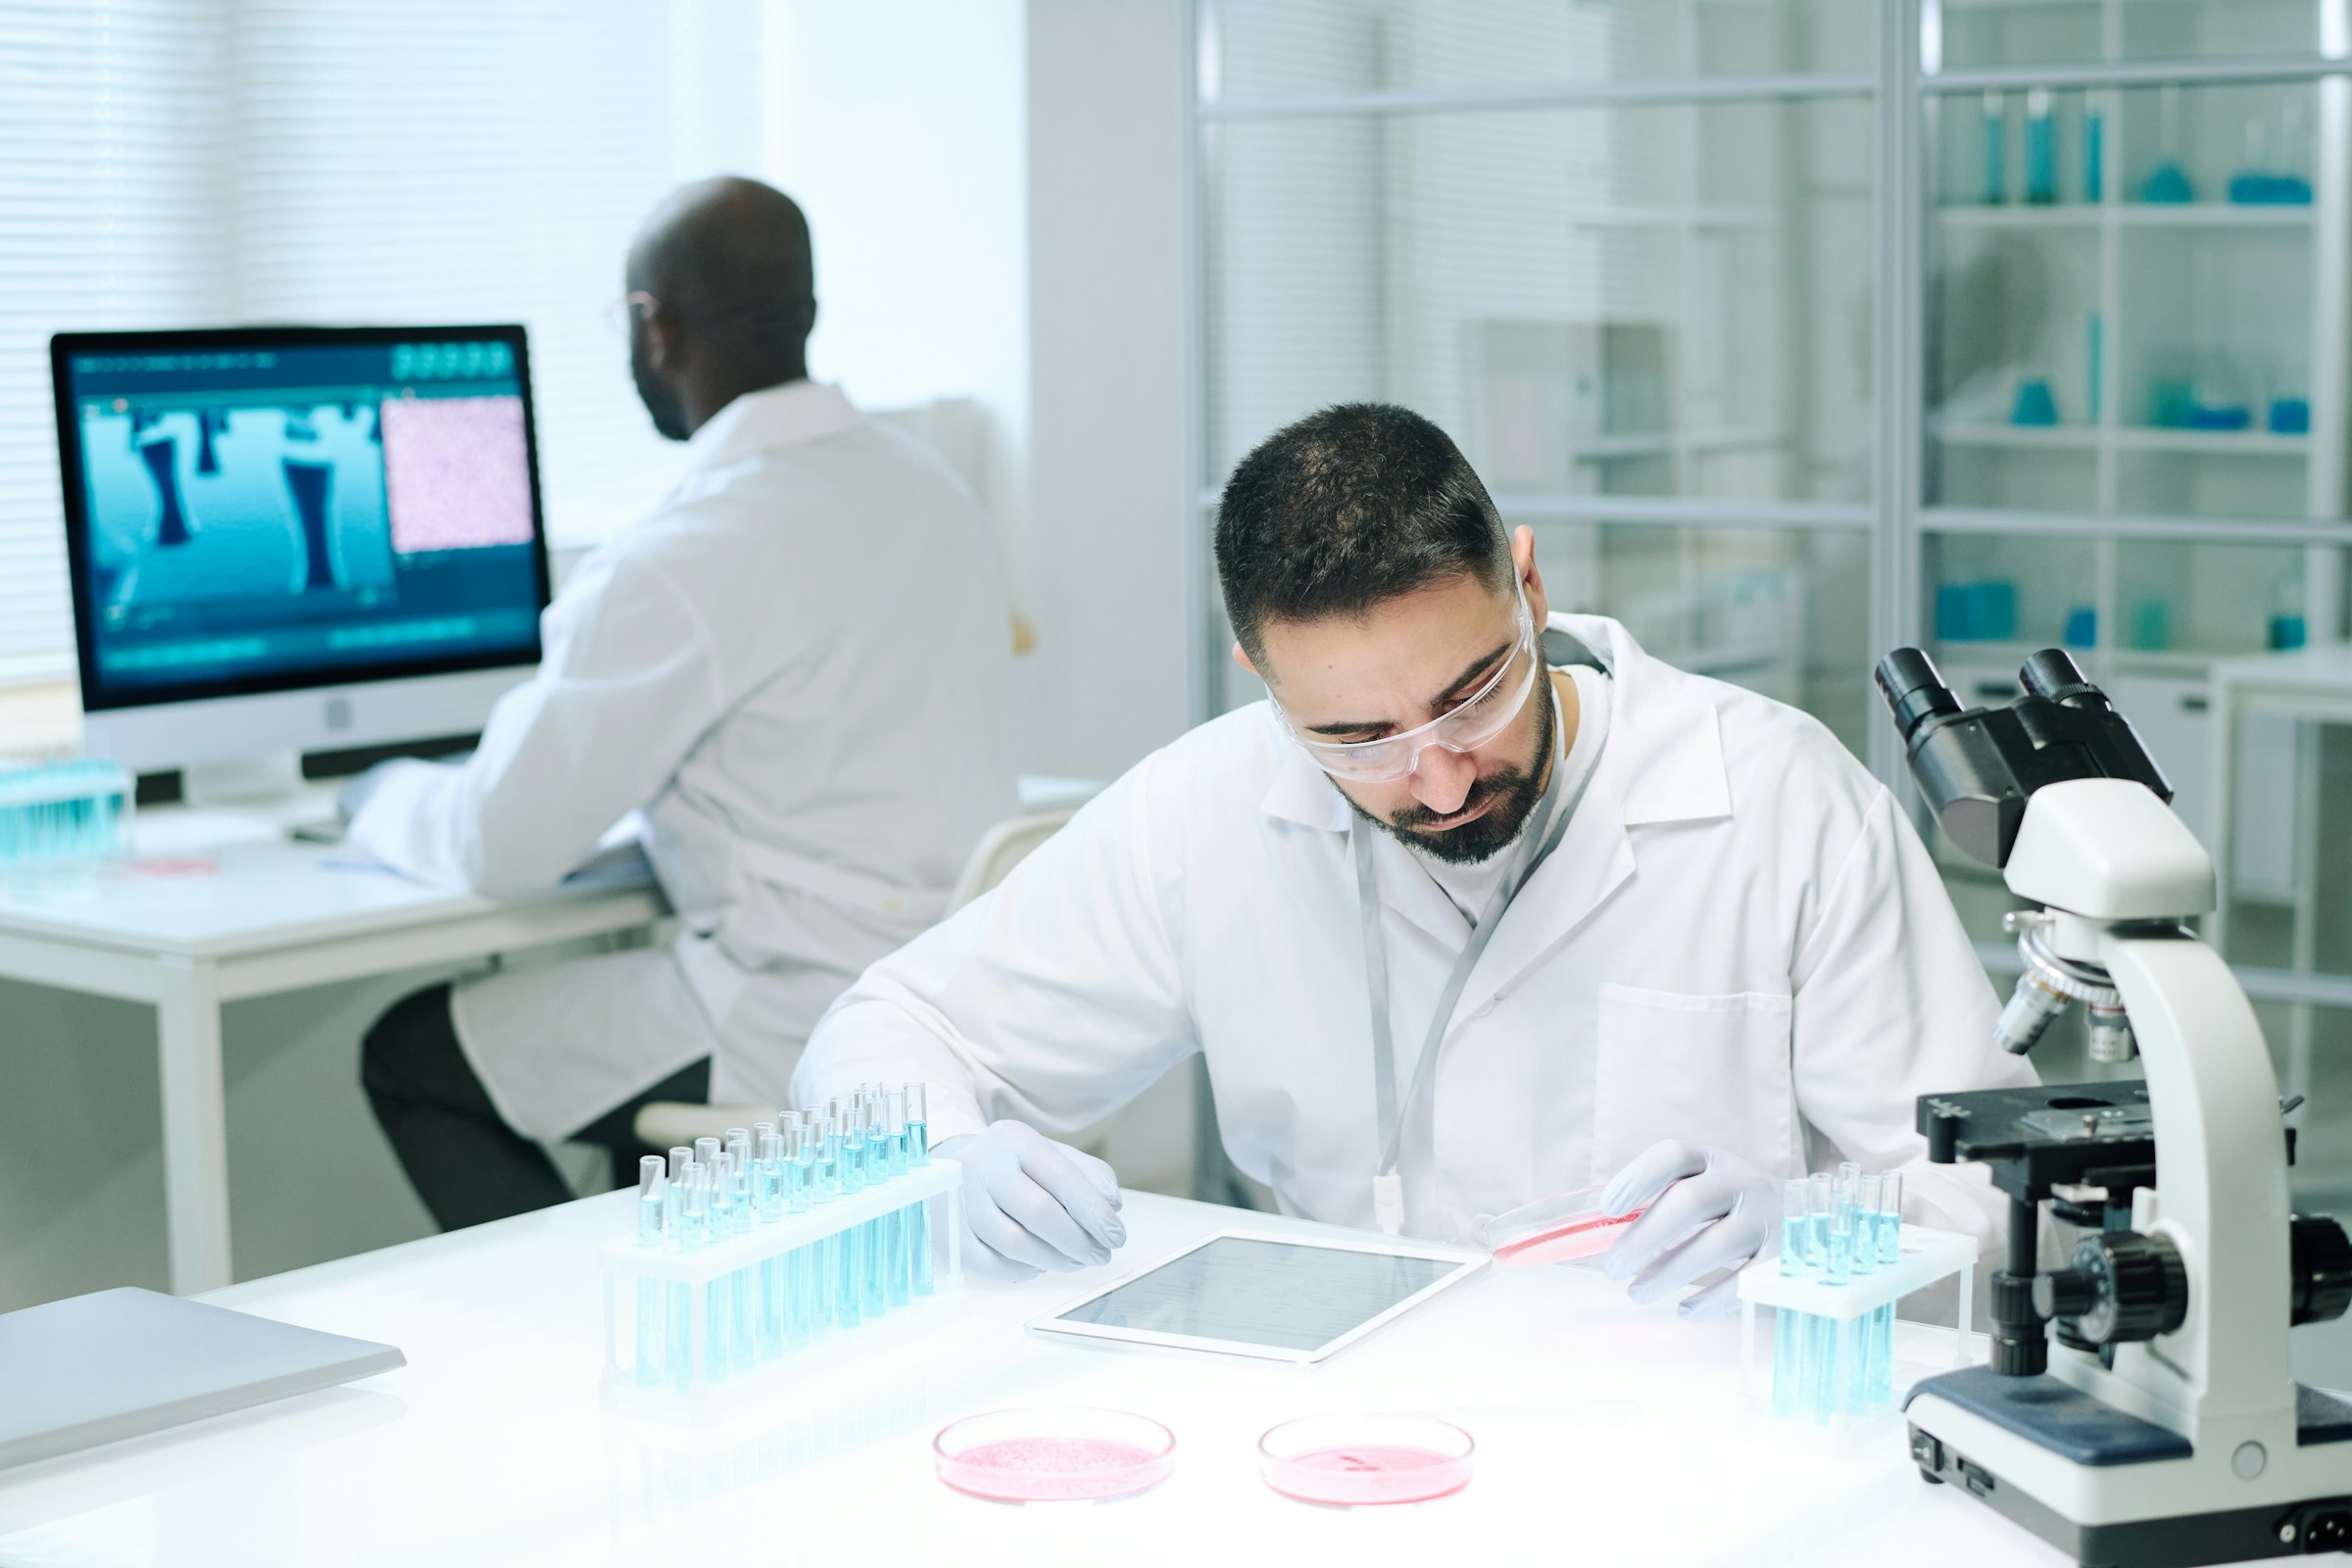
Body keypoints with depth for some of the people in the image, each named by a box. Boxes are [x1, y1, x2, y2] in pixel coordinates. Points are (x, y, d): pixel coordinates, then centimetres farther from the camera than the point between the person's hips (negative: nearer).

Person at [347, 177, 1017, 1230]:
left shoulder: (679, 568, -20)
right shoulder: (929, 485, 7)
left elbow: (503, 846, -14)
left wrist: (385, 800, 10)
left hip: (805, 1034, -9)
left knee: (409, 1054, 8)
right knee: (639, 1004, 34)